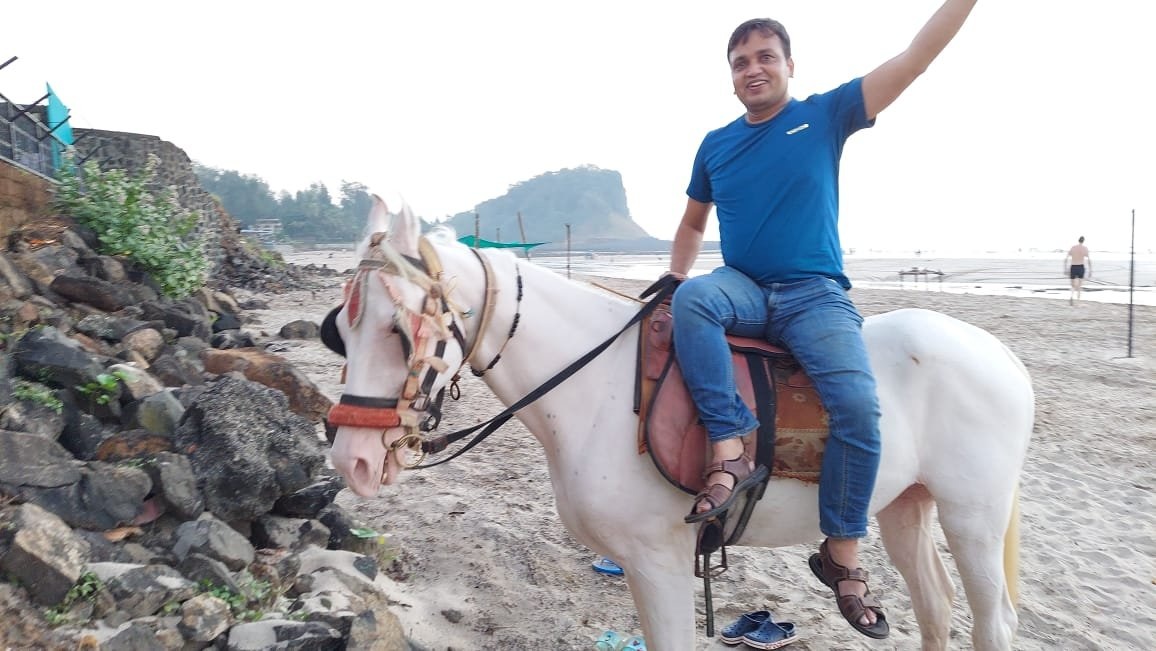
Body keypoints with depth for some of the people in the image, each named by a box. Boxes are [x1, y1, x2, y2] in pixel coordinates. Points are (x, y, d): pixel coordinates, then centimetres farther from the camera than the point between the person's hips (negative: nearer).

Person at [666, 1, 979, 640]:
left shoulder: (826, 116, 6)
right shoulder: (716, 145, 13)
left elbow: (916, 57, -1)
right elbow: (692, 224, 24)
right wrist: (676, 284, 12)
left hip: (815, 297, -2)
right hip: (741, 290, 2)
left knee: (858, 406, -23)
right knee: (693, 299, -33)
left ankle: (842, 554, -4)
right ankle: (730, 451, -35)